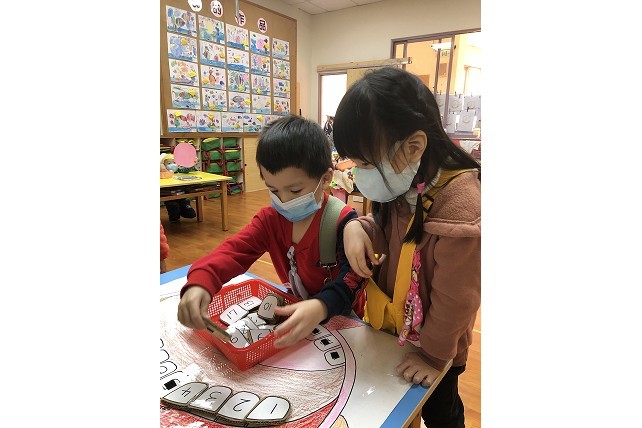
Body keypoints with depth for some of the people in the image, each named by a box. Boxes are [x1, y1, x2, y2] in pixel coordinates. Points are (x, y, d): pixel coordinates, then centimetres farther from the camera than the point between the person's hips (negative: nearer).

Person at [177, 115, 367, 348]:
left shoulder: (343, 221, -21)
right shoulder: (270, 218, -4)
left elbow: (352, 276, -29)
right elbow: (235, 249, -14)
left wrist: (321, 307, -50)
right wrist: (200, 282, -33)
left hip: (339, 319, -4)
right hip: (296, 310, 5)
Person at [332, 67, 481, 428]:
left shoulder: (459, 206, -35)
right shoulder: (402, 185, -12)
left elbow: (456, 297, -26)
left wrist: (435, 352, -12)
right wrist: (358, 227, -18)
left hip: (433, 344, -6)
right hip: (390, 327, 6)